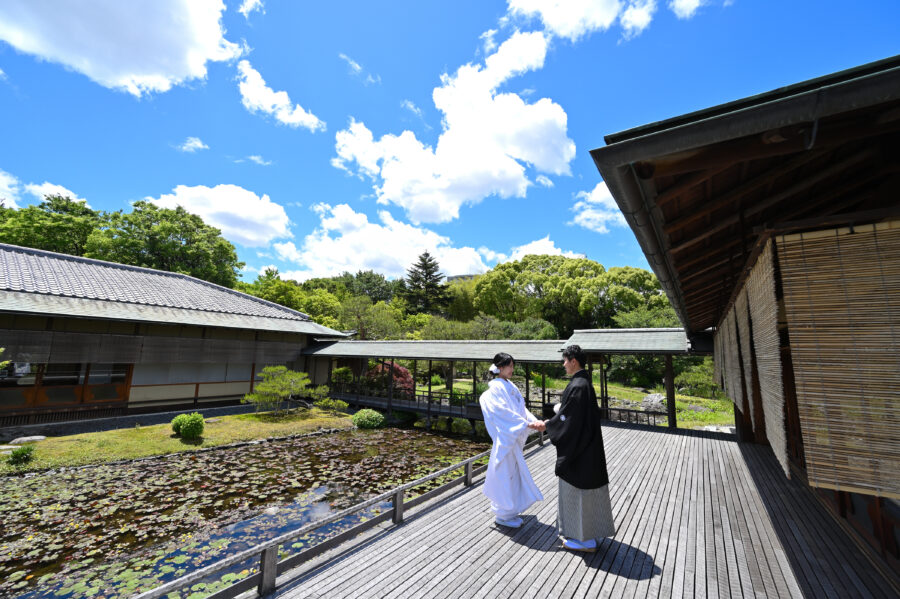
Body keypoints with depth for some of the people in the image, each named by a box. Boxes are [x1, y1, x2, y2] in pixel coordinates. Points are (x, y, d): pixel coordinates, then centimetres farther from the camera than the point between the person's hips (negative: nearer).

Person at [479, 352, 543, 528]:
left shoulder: (509, 386, 11)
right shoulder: (496, 387, -16)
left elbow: (521, 407, 10)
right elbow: (503, 411, -22)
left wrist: (535, 421, -3)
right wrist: (526, 423, -21)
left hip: (514, 436, 9)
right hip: (505, 437, -9)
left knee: (513, 472, 17)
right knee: (505, 473, 1)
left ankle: (509, 509, 33)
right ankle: (503, 514, 17)